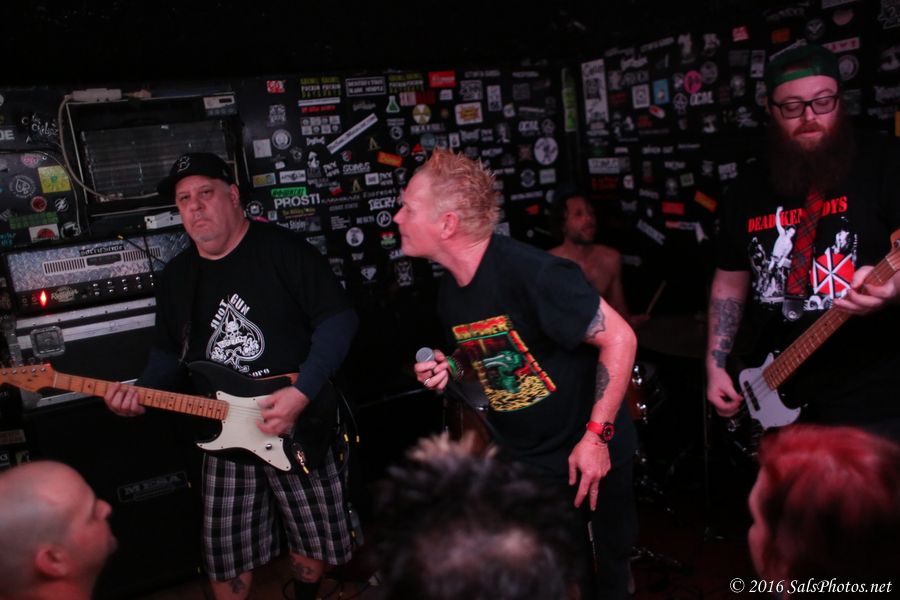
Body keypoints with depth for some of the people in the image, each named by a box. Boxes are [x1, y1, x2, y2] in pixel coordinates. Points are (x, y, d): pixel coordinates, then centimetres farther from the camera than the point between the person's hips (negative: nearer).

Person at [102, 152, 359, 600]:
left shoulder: (284, 250, -10)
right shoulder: (175, 277, 9)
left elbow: (338, 320, -13)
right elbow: (169, 353, 17)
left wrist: (302, 393, -21)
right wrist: (142, 393, -4)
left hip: (300, 429, -3)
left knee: (312, 534, 13)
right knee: (227, 552, 11)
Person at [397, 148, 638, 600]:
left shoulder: (532, 273, -26)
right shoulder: (450, 291, -1)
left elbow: (619, 339, -21)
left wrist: (596, 435, -21)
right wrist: (450, 371, -6)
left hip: (591, 454, -6)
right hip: (516, 461, 6)